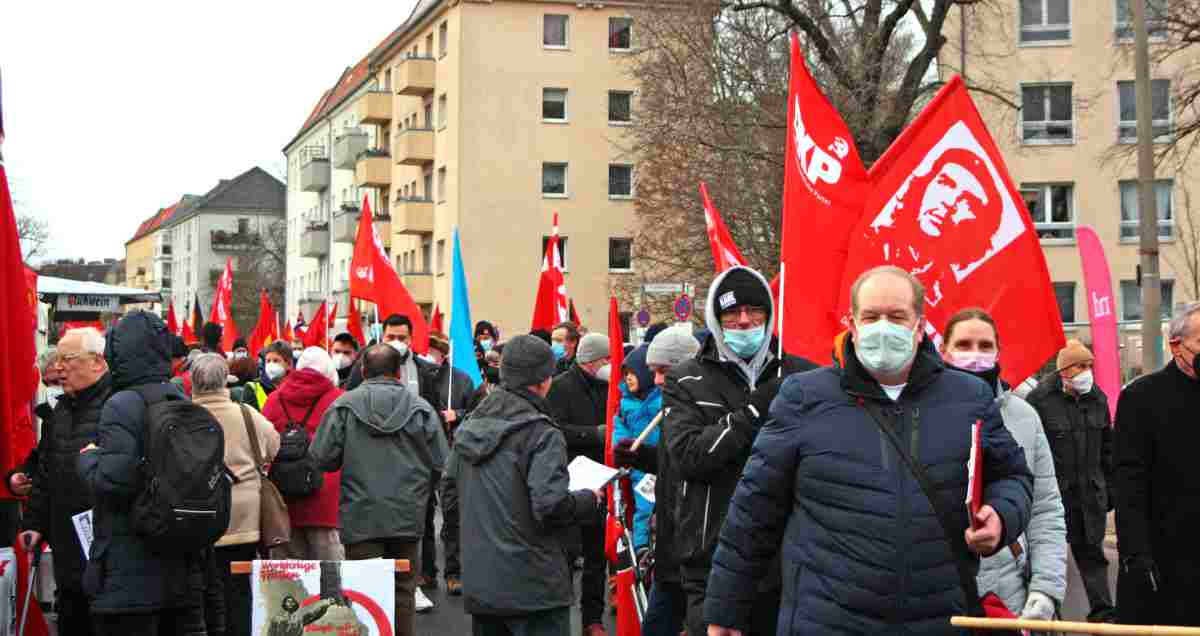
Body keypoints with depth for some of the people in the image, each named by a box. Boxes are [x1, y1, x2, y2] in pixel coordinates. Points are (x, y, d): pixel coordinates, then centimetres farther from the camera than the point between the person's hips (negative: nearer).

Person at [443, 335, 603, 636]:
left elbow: (449, 492, 15)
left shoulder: (469, 427, 8)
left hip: (479, 585, 7)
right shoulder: (541, 434, -15)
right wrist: (590, 499, -3)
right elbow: (552, 507, -22)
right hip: (533, 587, -7)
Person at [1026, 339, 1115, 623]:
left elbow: (1107, 448, 17)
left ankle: (1102, 613, 10)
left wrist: (1110, 487, 14)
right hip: (1053, 490, -5)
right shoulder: (1040, 399, -9)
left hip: (1091, 492, 5)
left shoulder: (1097, 398, 9)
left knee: (1092, 552, 7)